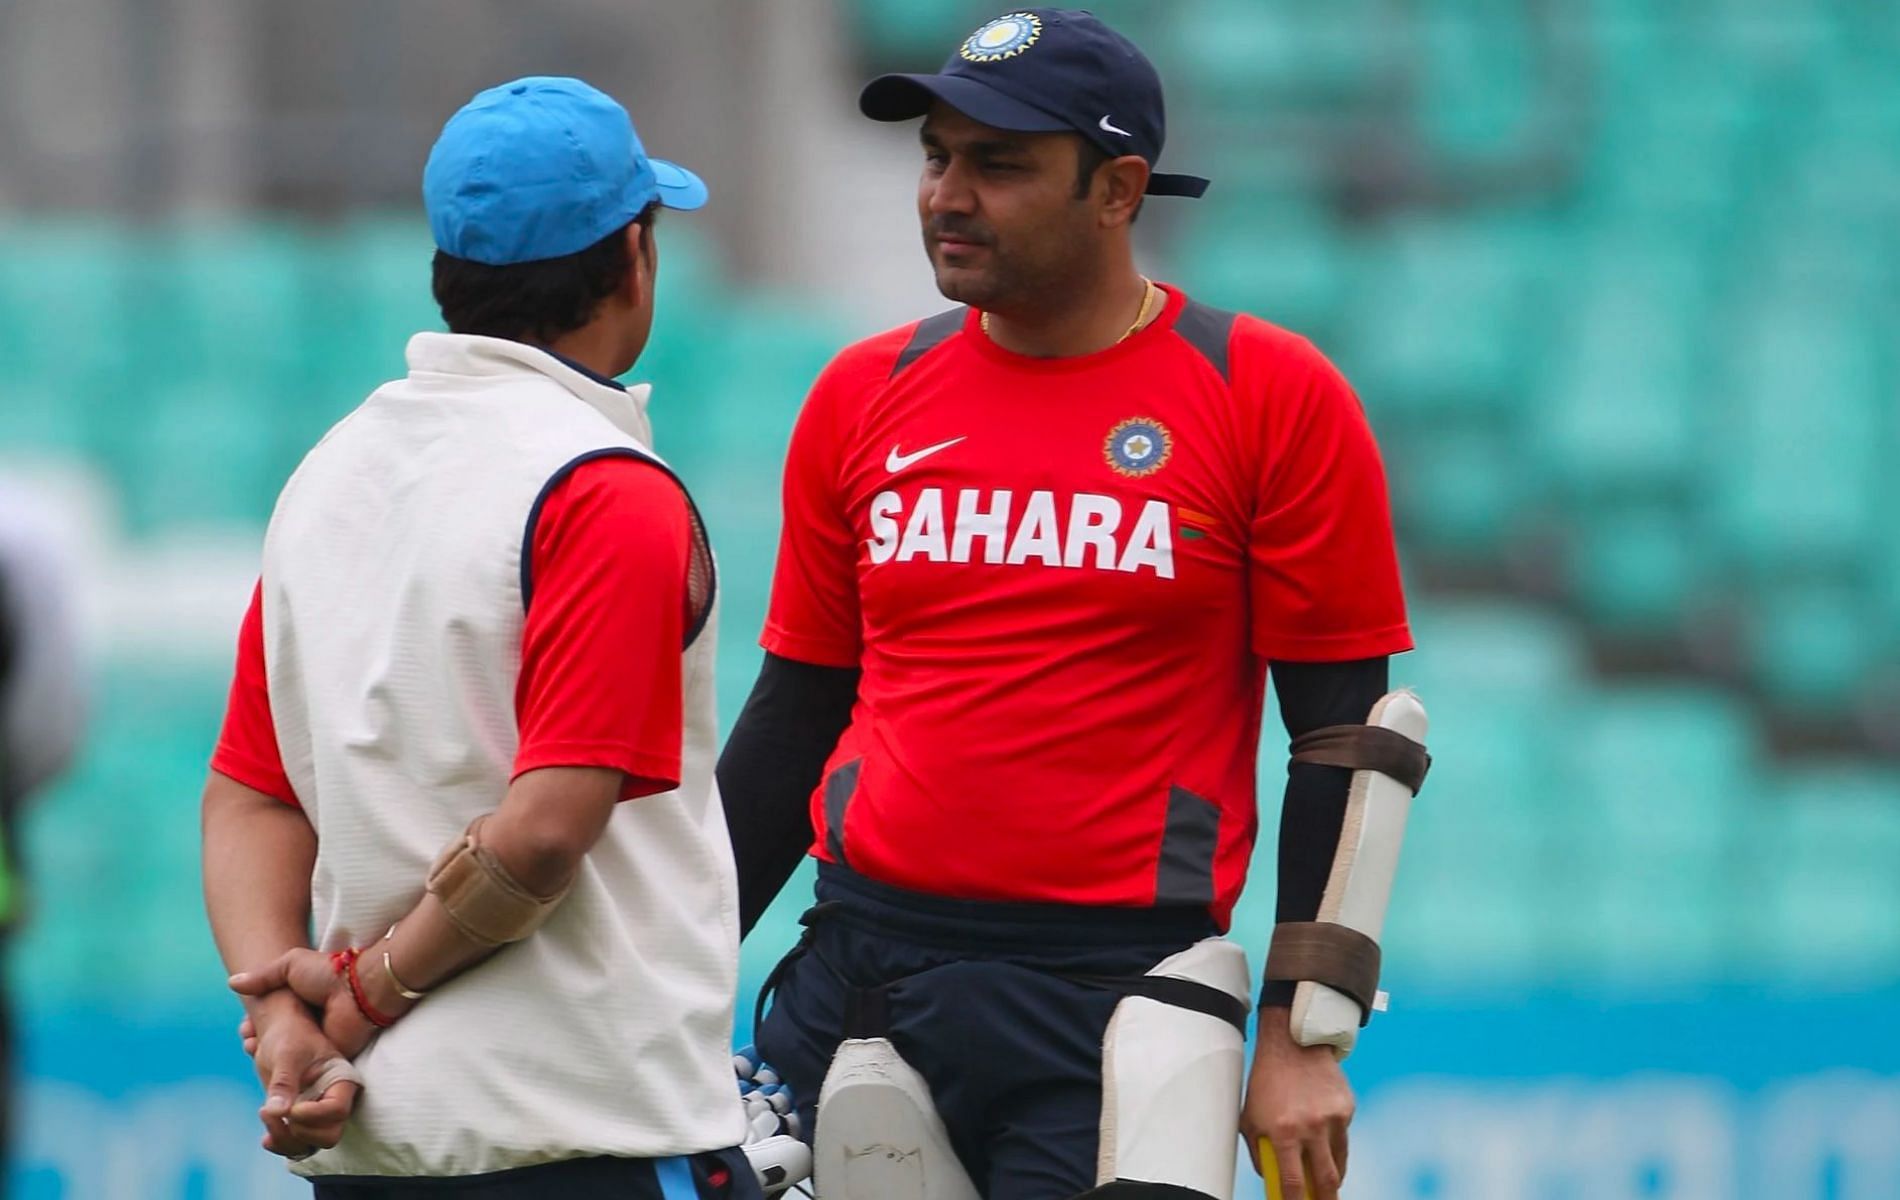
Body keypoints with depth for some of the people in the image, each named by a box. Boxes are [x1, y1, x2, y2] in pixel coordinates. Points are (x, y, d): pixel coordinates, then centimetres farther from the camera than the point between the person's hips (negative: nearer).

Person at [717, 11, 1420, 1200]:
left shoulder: (1274, 399, -2)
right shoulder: (864, 397, 10)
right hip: (855, 969, 4)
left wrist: (1301, 1038, -7)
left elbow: (1339, 737, -2)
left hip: (1108, 999, -4)